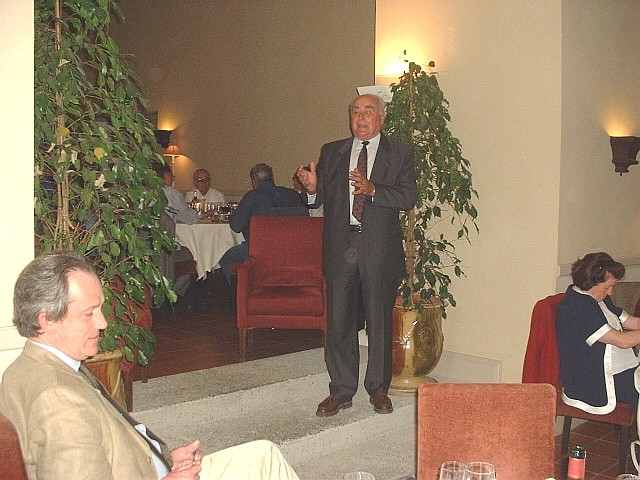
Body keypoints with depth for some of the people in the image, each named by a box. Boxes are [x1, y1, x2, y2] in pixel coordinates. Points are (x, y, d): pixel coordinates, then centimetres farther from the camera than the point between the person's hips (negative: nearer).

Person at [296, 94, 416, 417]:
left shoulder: (400, 154, 6)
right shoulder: (331, 152, 13)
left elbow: (408, 197, -7)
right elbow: (322, 199, 10)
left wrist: (372, 190, -21)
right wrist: (313, 188, -13)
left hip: (380, 250, -2)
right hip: (340, 248, 2)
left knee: (379, 322, 7)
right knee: (339, 322, 5)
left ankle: (378, 389, 23)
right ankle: (341, 391, 17)